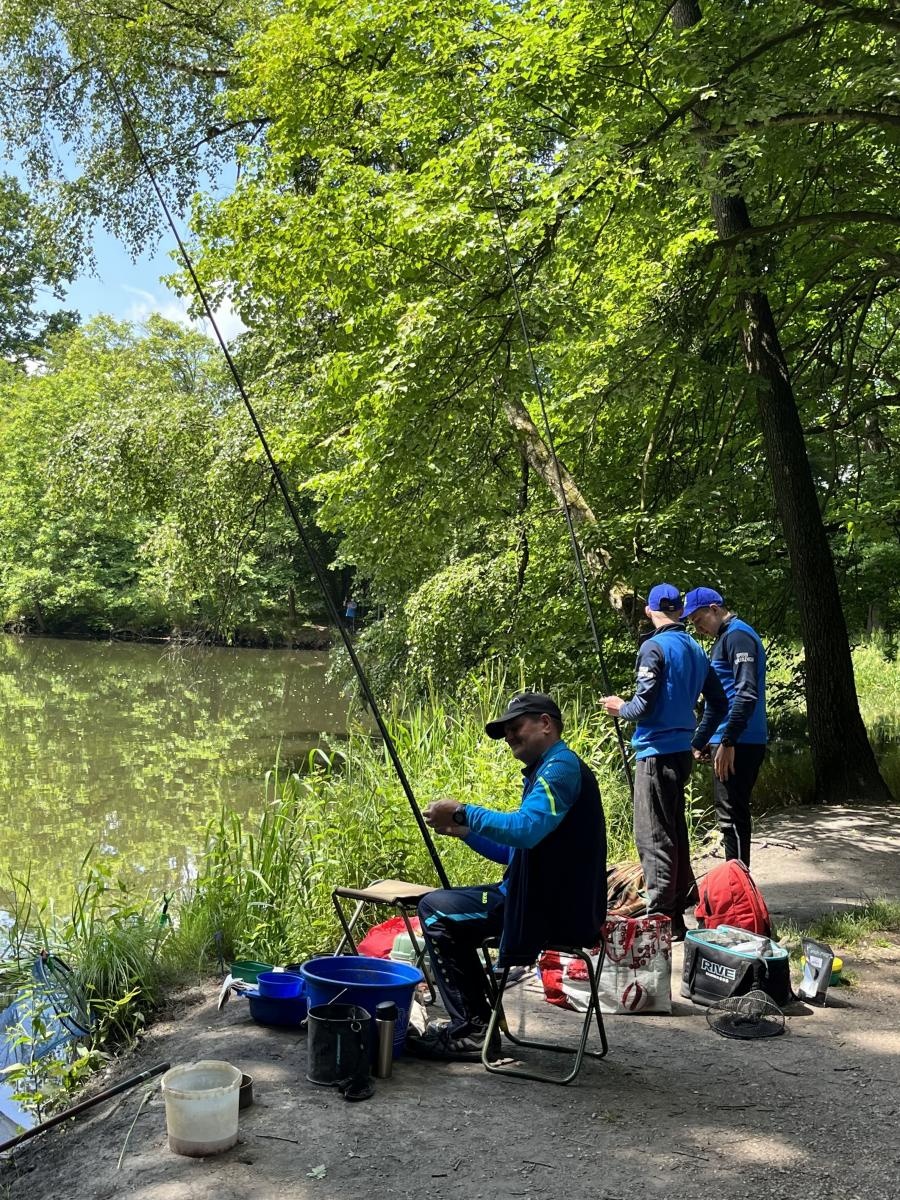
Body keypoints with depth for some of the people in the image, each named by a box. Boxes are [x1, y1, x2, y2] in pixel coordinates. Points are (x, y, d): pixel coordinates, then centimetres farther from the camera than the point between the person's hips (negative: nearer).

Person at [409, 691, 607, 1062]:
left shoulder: (561, 766, -15)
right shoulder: (548, 770, 18)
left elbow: (525, 829, -32)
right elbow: (514, 852, 20)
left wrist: (464, 812, -23)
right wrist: (461, 829, 8)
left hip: (553, 909, -11)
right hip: (552, 902, 11)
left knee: (435, 910, -5)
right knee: (451, 913, 20)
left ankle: (473, 1030, -2)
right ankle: (469, 1021, 19)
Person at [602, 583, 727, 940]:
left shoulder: (654, 647, -13)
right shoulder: (696, 649, 11)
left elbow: (643, 706, -19)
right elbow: (719, 706, 15)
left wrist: (620, 708, 2)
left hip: (657, 753, -8)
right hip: (682, 751, 8)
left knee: (654, 836, -3)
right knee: (675, 831, 18)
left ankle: (660, 917, -1)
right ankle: (678, 912, 28)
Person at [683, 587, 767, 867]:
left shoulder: (738, 635, -12)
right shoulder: (721, 641, 20)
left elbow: (747, 693, -22)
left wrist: (727, 741, -24)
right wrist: (700, 741, 26)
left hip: (739, 744, -10)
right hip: (733, 742, 10)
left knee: (731, 815, -5)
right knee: (733, 814, 14)